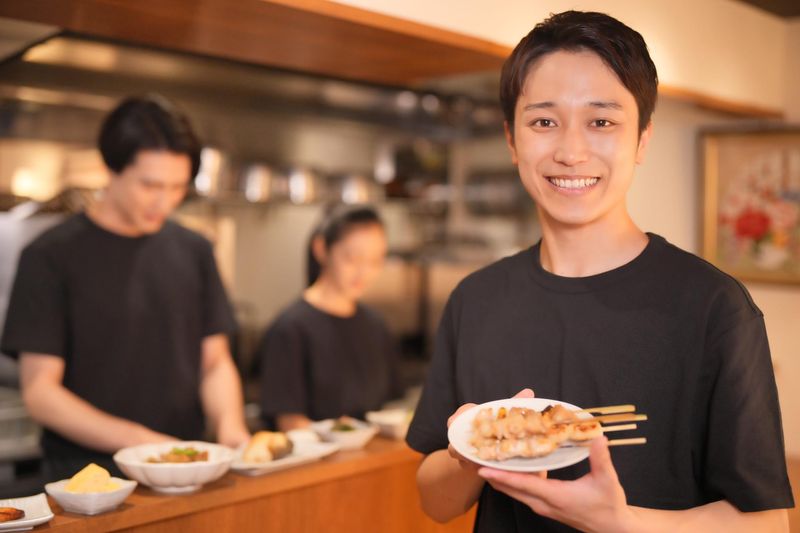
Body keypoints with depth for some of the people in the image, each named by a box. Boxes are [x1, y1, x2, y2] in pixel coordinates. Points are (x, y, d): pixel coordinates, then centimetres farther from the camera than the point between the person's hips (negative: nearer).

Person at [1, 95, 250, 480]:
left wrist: (229, 424, -8)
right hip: (87, 477, -3)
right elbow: (39, 391, -6)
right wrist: (138, 441, -16)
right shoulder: (50, 256, -4)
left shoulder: (193, 251, 9)